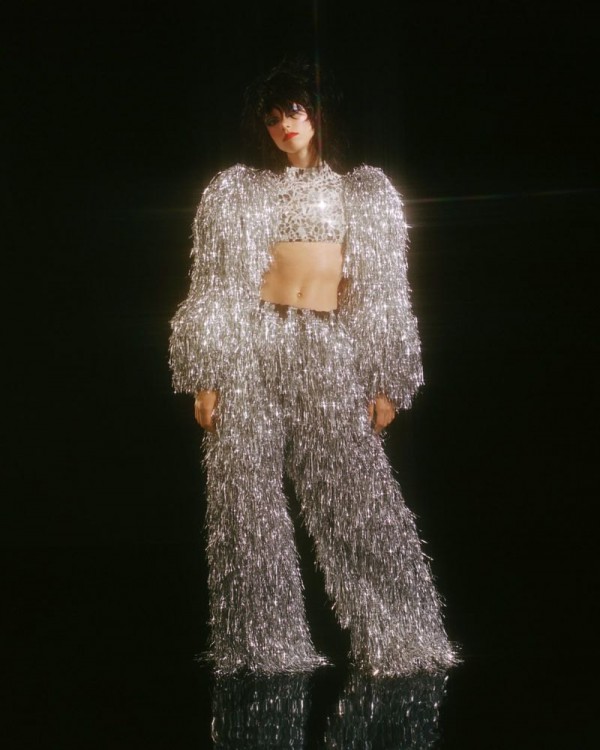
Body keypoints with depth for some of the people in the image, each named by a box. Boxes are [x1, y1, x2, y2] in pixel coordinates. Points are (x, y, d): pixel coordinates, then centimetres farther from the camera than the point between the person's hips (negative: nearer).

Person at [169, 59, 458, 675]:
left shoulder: (365, 192, 15)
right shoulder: (237, 192, 13)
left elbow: (383, 294, 12)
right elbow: (215, 289, 8)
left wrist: (386, 382, 4)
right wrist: (206, 379, -2)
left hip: (330, 356, 0)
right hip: (252, 349, 0)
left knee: (360, 503, -7)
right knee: (248, 503, -4)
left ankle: (398, 643, 0)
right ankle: (264, 647, 2)